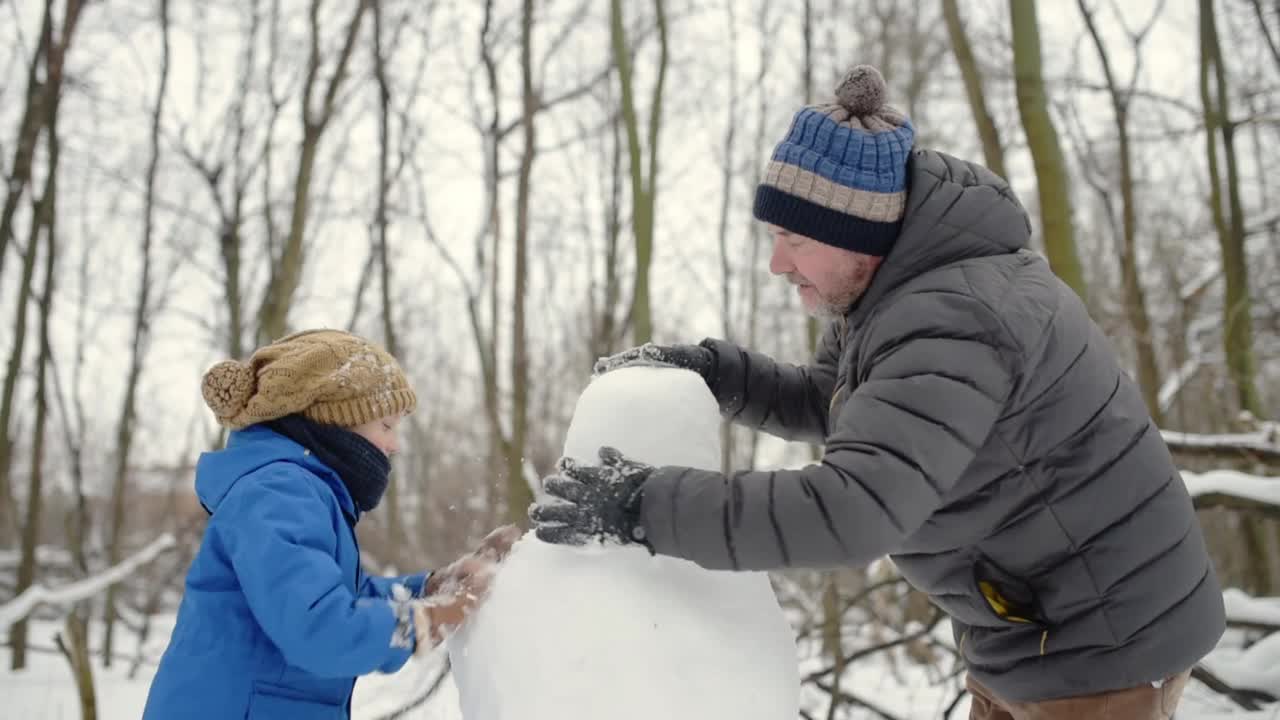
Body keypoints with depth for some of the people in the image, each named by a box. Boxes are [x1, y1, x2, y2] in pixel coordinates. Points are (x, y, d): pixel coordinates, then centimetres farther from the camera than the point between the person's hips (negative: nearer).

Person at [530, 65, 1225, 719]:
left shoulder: (952, 323, -30)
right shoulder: (895, 282, 2)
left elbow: (851, 509, -40)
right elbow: (828, 404, 16)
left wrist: (644, 504, -36)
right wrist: (709, 369, -1)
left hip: (1101, 640, -9)